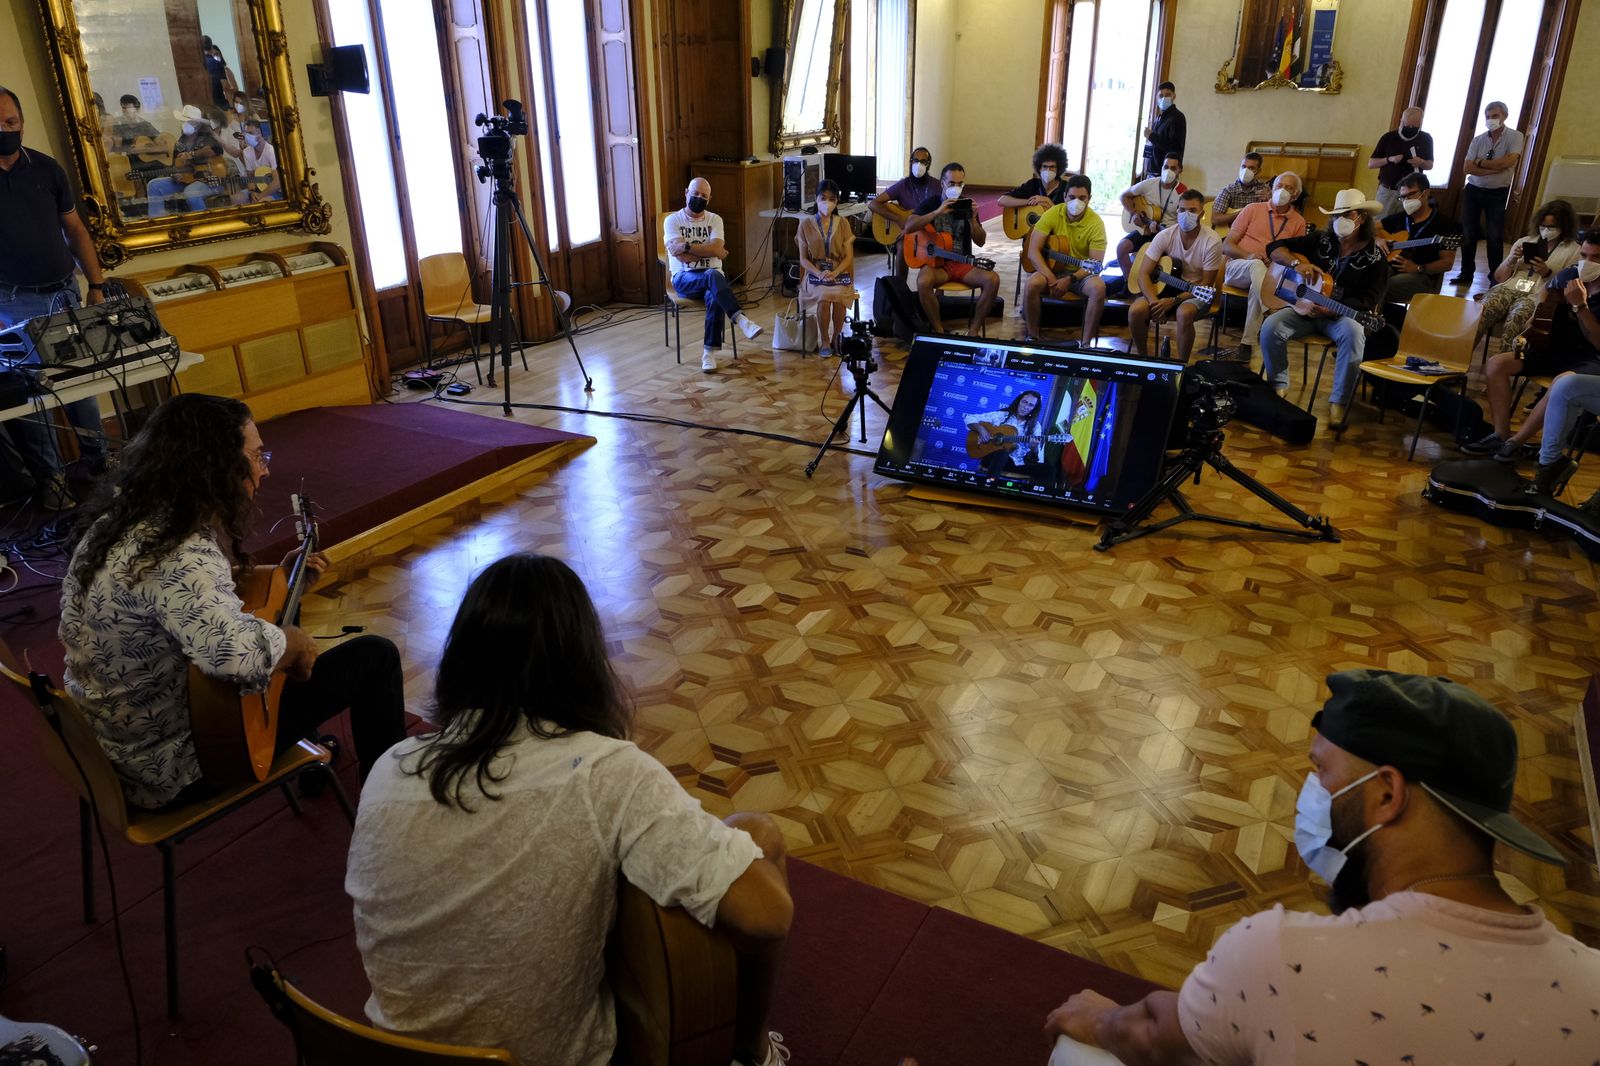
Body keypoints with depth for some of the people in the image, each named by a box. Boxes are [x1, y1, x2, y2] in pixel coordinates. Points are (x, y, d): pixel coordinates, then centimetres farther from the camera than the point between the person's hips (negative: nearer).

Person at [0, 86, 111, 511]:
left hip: (65, 294, 3)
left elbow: (75, 230, 10)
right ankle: (49, 475, 8)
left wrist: (96, 287, 4)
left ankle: (99, 459, 20)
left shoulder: (47, 169, 4)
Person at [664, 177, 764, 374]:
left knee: (714, 296, -36)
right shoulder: (673, 220, 3)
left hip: (712, 276, 2)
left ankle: (709, 352, -32)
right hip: (684, 278, -2)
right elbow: (680, 255, -10)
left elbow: (717, 249, -9)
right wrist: (708, 251, -8)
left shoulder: (715, 219, 9)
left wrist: (687, 247, -13)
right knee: (712, 275, -38)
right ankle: (741, 319, -45)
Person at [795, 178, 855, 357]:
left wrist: (834, 273, -17)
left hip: (839, 273, 1)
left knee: (839, 297, -32)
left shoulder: (843, 225, 5)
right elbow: (803, 258, 0)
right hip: (815, 274, -1)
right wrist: (819, 273, -18)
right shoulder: (806, 224, 2)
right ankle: (824, 341, -14)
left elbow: (849, 257, 1)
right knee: (824, 297, -34)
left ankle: (836, 338, -7)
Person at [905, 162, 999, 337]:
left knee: (992, 280, -25)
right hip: (936, 262, -3)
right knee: (923, 281, -38)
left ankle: (973, 330, -13)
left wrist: (972, 219, -13)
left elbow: (980, 242, 5)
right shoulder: (931, 203, 3)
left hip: (963, 263, 3)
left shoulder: (967, 205, 10)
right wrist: (938, 212, -23)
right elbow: (908, 227, -14)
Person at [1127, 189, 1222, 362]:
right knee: (1136, 310, -26)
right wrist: (1154, 301, -28)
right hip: (1165, 286, 3)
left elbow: (1206, 284, -13)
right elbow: (1144, 274, -11)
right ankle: (1141, 357, -1)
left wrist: (1173, 300, -23)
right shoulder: (1165, 236, -8)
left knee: (1184, 313, -38)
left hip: (1197, 293, -3)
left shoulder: (1212, 241, -15)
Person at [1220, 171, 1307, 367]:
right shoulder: (1252, 209, 10)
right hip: (1236, 268, -1)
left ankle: (1247, 342, -39)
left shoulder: (1298, 222, 13)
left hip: (1271, 275, 1)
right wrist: (1247, 255, -15)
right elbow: (1226, 246, 5)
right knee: (1257, 265, -38)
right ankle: (1268, 317, -49)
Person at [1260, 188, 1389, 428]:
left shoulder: (1375, 259, -4)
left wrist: (1328, 309, -26)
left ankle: (1338, 402, -25)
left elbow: (1367, 302, -12)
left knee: (1354, 334, -37)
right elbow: (1274, 248, 4)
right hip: (1306, 308, 3)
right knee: (1270, 327, -25)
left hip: (1341, 315, -2)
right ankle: (1278, 385, -6)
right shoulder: (1320, 240, 4)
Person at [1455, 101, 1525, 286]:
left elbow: (1508, 162, -19)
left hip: (1498, 194, -3)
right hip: (1473, 191, 3)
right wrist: (1495, 169, -17)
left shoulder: (1515, 137, -5)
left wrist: (1480, 162, -11)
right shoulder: (1478, 140, 2)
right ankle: (1466, 273, 16)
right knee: (1468, 234, 5)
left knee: (1495, 237, -2)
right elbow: (1467, 167, -8)